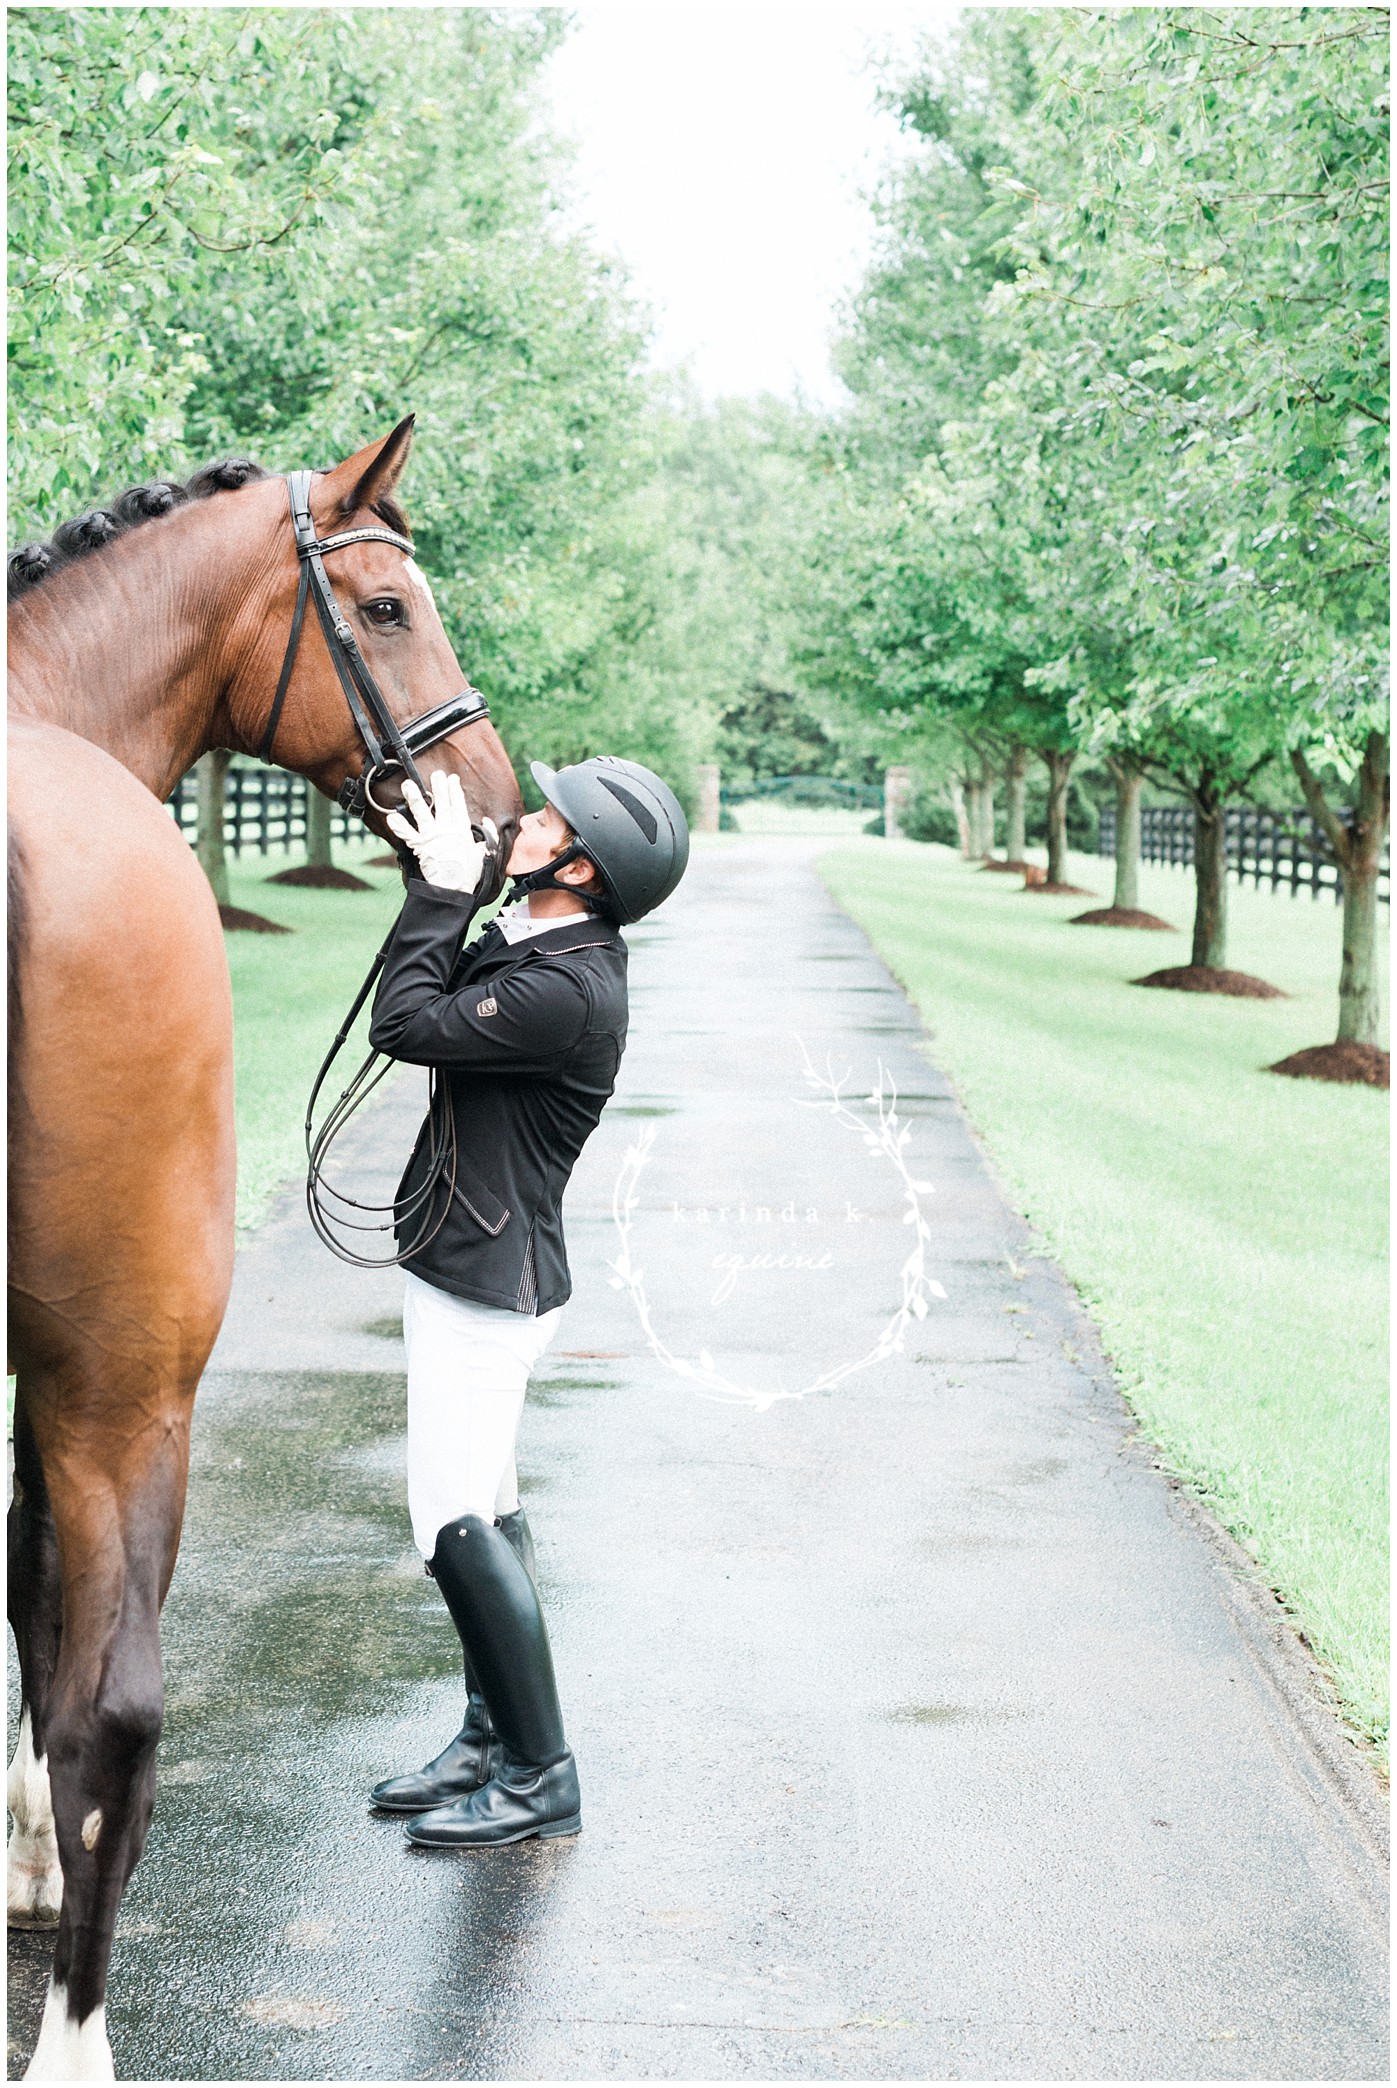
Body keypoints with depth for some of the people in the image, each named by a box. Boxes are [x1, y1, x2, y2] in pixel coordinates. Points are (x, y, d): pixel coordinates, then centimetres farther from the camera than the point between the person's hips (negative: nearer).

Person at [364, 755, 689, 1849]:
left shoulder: (566, 991, -25)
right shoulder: (532, 942, 5)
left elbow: (407, 1025, -24)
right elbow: (444, 994, 18)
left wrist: (442, 889, -15)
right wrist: (437, 877, 5)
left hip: (483, 1288, -10)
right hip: (473, 1272, 10)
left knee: (461, 1530, -6)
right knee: (486, 1514, 18)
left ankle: (540, 1775, 5)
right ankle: (492, 1739, 30)